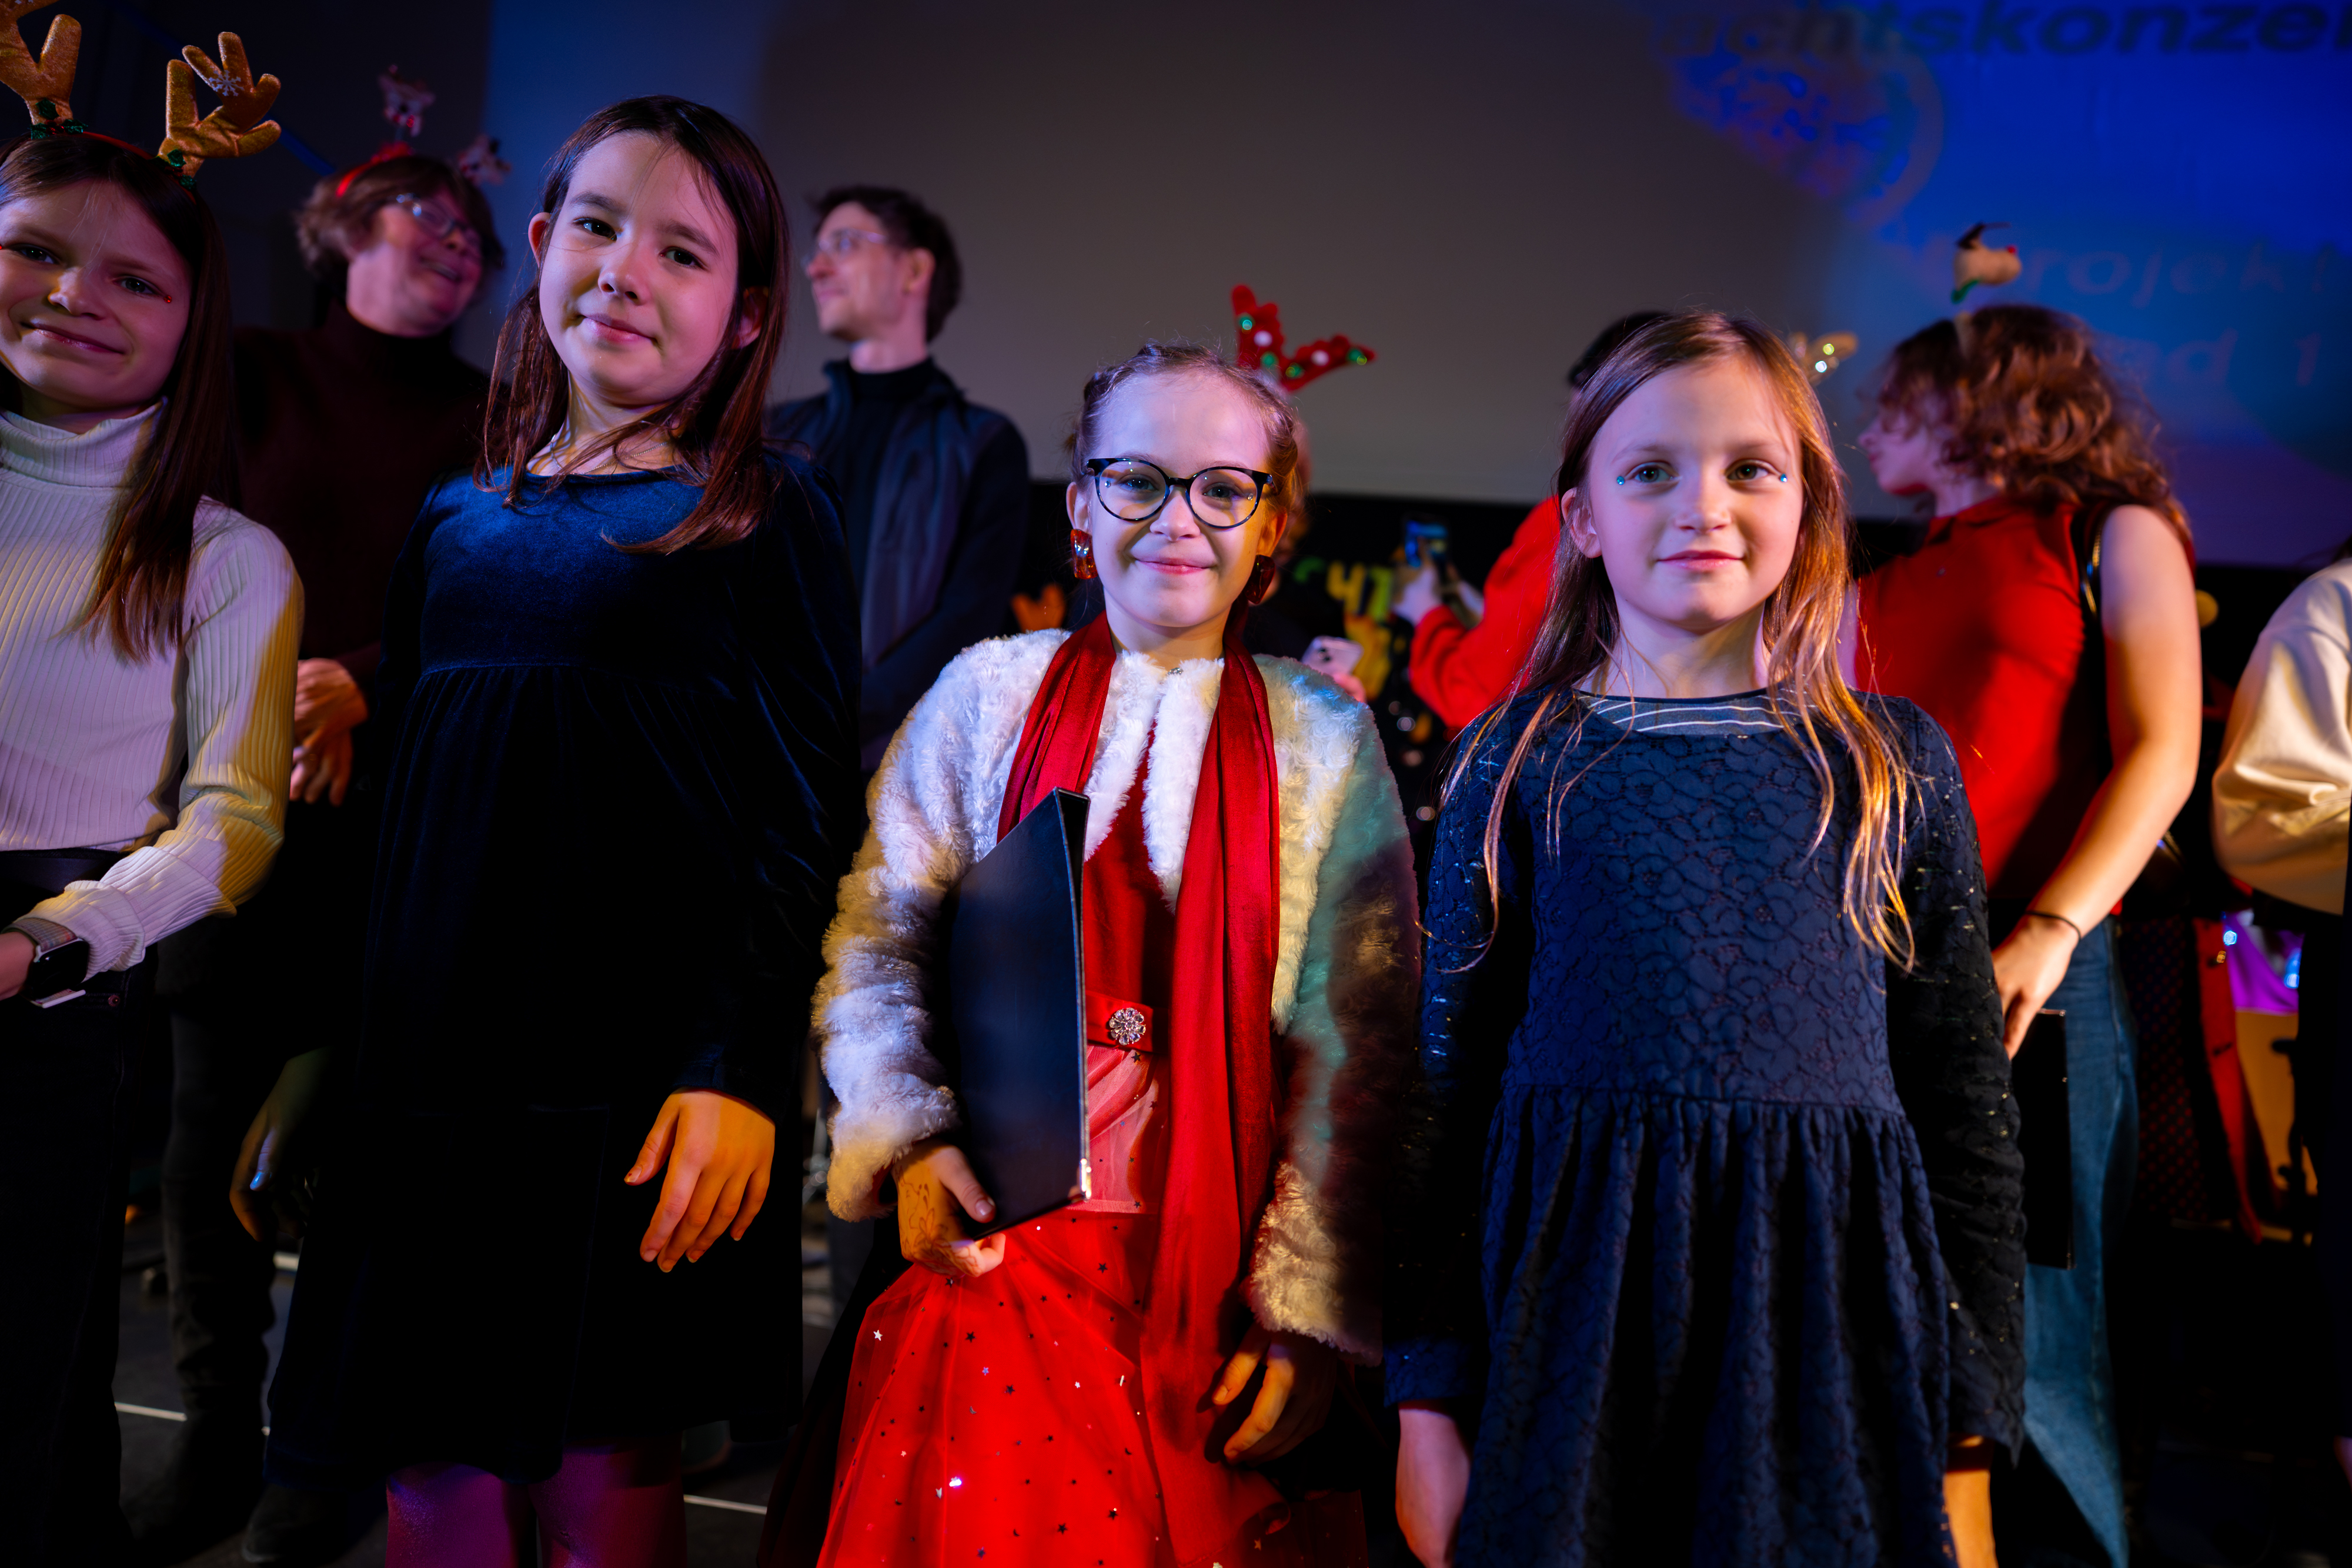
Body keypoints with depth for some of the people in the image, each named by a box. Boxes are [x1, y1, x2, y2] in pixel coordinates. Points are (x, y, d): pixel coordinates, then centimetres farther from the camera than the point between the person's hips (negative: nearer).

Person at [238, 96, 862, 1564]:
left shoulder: (767, 514, -2)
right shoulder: (458, 515, 13)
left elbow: (808, 817, -7)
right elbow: (393, 799, 16)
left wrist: (737, 1072, -14)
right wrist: (317, 1045, 15)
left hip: (634, 1081, -4)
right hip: (427, 1066, 5)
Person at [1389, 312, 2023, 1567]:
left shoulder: (1894, 762, 6)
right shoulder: (1517, 763, 3)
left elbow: (1967, 1098, 7)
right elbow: (1449, 1077, 3)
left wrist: (1967, 1427, 4)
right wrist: (1428, 1392, 0)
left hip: (1830, 1306, 1)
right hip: (1569, 1316, 0)